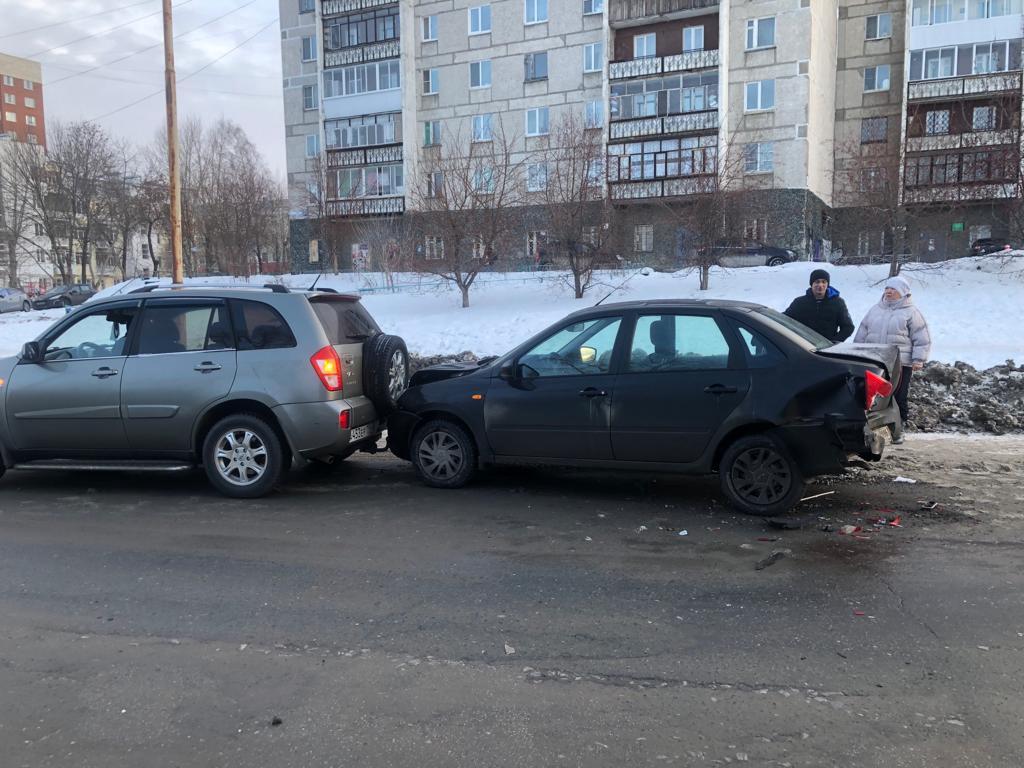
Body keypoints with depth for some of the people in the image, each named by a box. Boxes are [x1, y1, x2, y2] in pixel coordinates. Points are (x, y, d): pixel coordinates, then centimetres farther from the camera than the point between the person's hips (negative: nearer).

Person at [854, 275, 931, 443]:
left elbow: (922, 339, -1)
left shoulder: (911, 312, 2)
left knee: (898, 399, 2)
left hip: (900, 364, -4)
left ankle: (897, 430, 12)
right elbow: (861, 334, 20)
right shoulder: (875, 310, 16)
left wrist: (918, 360, -10)